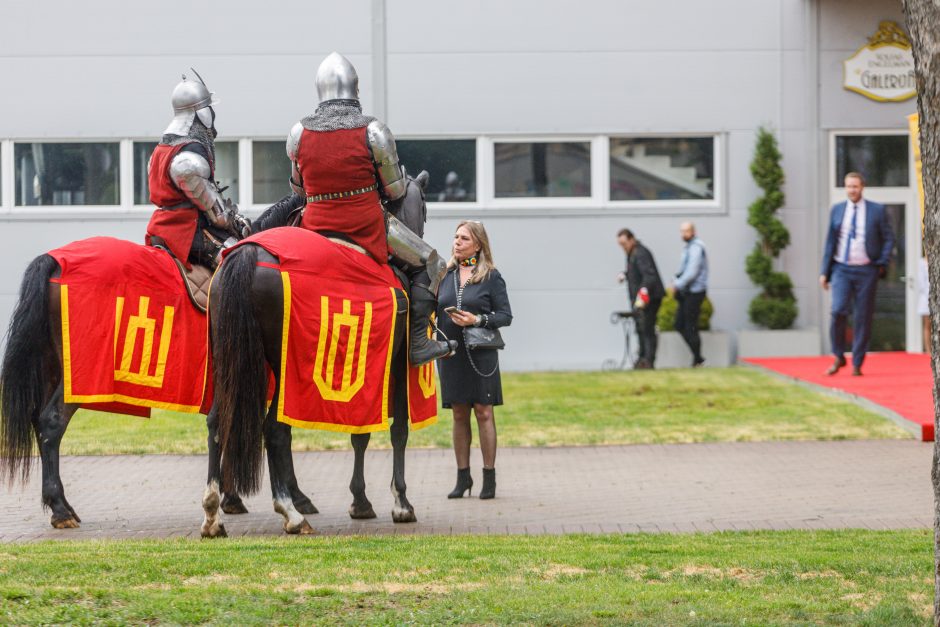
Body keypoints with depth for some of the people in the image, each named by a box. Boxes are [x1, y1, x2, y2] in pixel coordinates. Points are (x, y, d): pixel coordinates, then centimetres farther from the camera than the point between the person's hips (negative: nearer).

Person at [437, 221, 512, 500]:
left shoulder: (491, 276, -1)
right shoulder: (445, 275, 9)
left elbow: (505, 315, -3)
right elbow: (434, 310, 13)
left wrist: (479, 320, -17)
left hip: (480, 352, -4)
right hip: (451, 351, 4)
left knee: (483, 411, -3)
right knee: (459, 413, 7)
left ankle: (489, 476, 2)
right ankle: (463, 475, 14)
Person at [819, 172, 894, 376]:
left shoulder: (877, 210, 2)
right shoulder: (837, 210, 9)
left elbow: (888, 238, 5)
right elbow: (830, 242, 11)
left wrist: (883, 264, -8)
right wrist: (825, 271, 7)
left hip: (866, 271, -1)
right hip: (841, 269, 1)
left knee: (863, 318, 0)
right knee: (838, 311, -17)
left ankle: (857, 364, 9)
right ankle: (838, 357, 0)